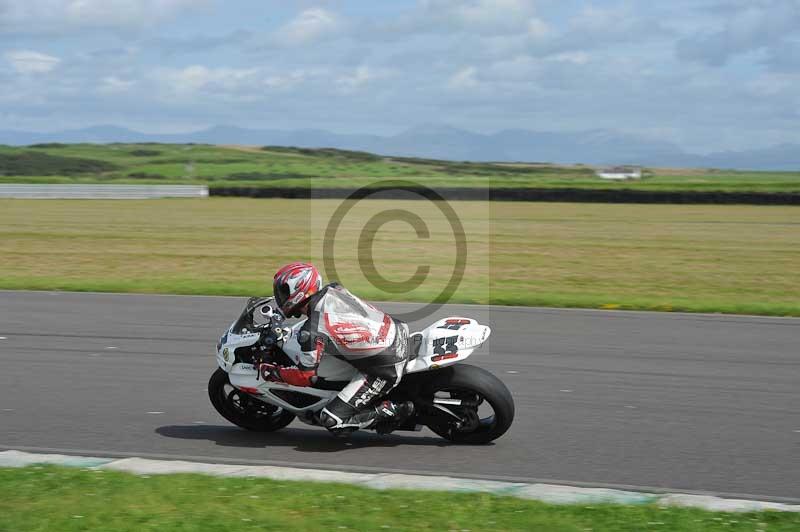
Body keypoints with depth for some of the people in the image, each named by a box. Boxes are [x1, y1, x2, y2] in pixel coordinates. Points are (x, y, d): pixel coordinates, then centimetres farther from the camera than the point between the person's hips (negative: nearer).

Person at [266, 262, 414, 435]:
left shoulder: (313, 332, -20)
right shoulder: (333, 289, 1)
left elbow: (307, 376, -12)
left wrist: (273, 372, 3)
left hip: (385, 371, -8)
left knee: (331, 421, -5)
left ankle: (391, 411, -3)